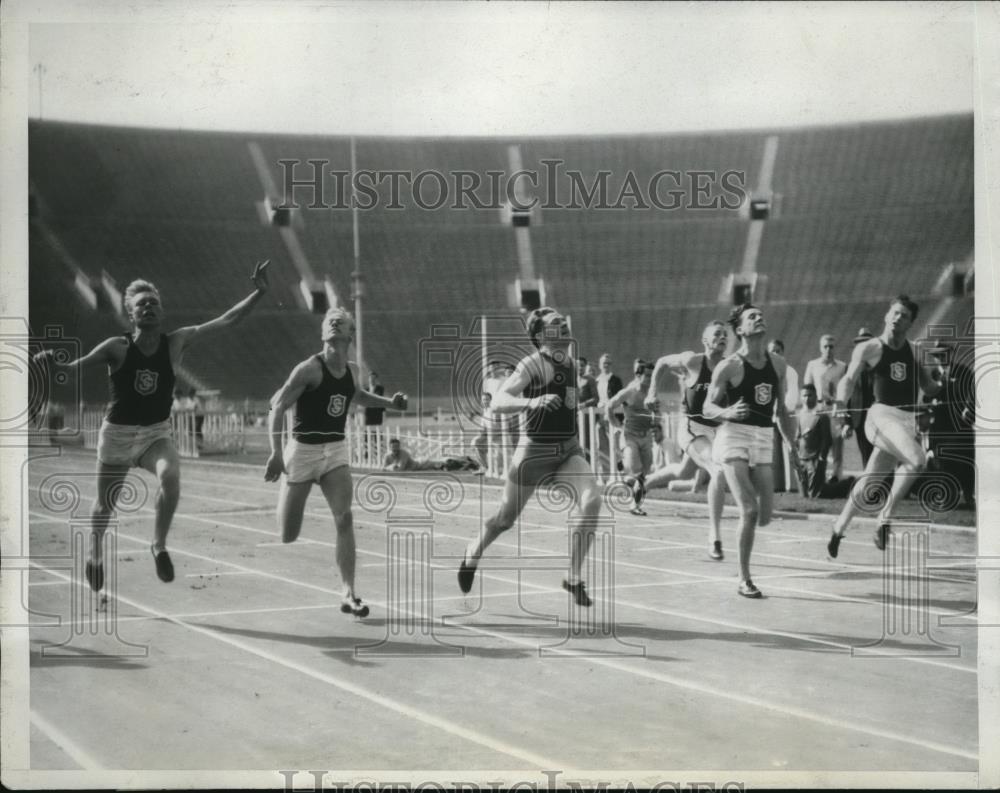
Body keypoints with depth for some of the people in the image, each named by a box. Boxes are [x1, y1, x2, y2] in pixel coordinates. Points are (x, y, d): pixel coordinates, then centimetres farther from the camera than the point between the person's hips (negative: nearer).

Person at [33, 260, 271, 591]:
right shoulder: (117, 347, -13)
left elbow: (226, 319, -12)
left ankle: (159, 546, -10)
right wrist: (54, 363, -42)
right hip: (117, 434, -1)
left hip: (157, 433, 1)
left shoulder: (176, 342, -8)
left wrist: (258, 293, -20)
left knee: (171, 477, -31)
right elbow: (76, 366, -21)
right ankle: (95, 554, 44)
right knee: (105, 505, 12)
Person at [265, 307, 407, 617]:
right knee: (288, 535, 0)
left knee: (344, 518, -15)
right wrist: (276, 453, -26)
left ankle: (349, 595, -12)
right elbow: (278, 407, -16)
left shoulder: (352, 369, 6)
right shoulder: (310, 368, -14)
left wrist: (388, 403, 16)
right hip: (303, 450, -4)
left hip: (336, 450, 4)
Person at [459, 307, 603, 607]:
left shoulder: (569, 362, 7)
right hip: (534, 450, -5)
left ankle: (574, 577, -9)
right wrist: (531, 402, -45)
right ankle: (473, 554, 42)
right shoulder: (532, 364, -17)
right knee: (506, 517, 10)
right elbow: (498, 401, -30)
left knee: (590, 500, -19)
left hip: (568, 449, 6)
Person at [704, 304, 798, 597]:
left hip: (764, 440, 5)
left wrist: (791, 445, 15)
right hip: (734, 437, -5)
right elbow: (708, 408, -3)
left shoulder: (778, 364, 9)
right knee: (749, 510, -16)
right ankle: (744, 580, -3)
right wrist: (728, 412, -24)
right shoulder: (729, 367, -7)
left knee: (765, 516, 1)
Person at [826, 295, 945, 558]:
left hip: (908, 419, 5)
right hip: (882, 415, -5)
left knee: (872, 479, 8)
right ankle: (885, 519, -15)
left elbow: (930, 389, 20)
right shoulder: (869, 349, 1)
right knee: (917, 460, -28)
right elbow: (850, 379, -8)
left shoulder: (914, 352, 15)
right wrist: (840, 402, -27)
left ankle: (839, 527, 25)